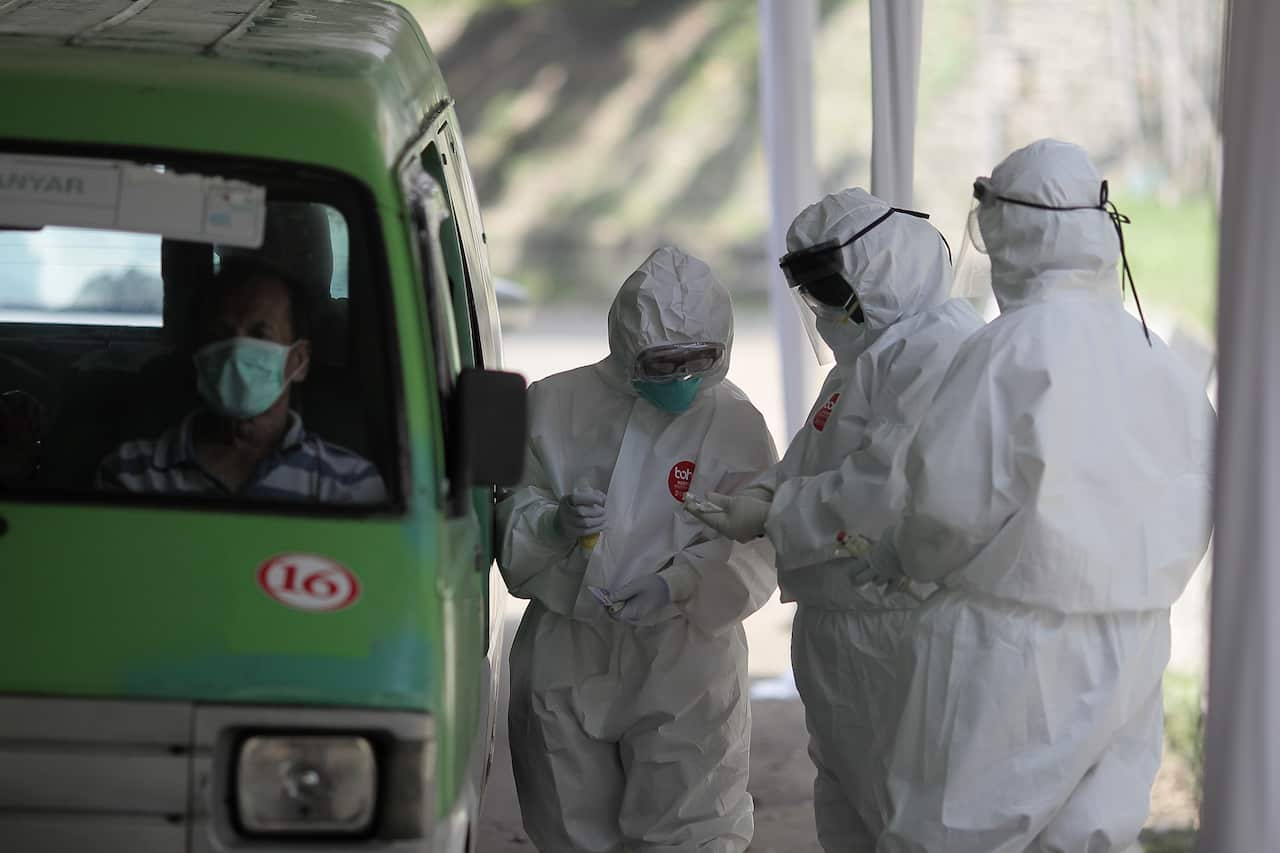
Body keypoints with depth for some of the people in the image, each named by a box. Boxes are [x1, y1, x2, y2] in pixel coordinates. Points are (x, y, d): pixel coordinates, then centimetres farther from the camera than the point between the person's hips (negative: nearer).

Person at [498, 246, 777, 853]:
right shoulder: (556, 406, 3)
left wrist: (680, 585, -25)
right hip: (568, 661, 2)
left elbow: (754, 549, -7)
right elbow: (505, 506, 5)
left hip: (682, 668, -2)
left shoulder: (735, 425, -1)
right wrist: (552, 523, -18)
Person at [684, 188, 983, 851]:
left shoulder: (940, 350, -17)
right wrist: (758, 502, 0)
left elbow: (888, 486, -26)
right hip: (838, 622, 11)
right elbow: (812, 462, 21)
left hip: (897, 627, -11)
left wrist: (773, 514, -15)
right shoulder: (872, 349, 19)